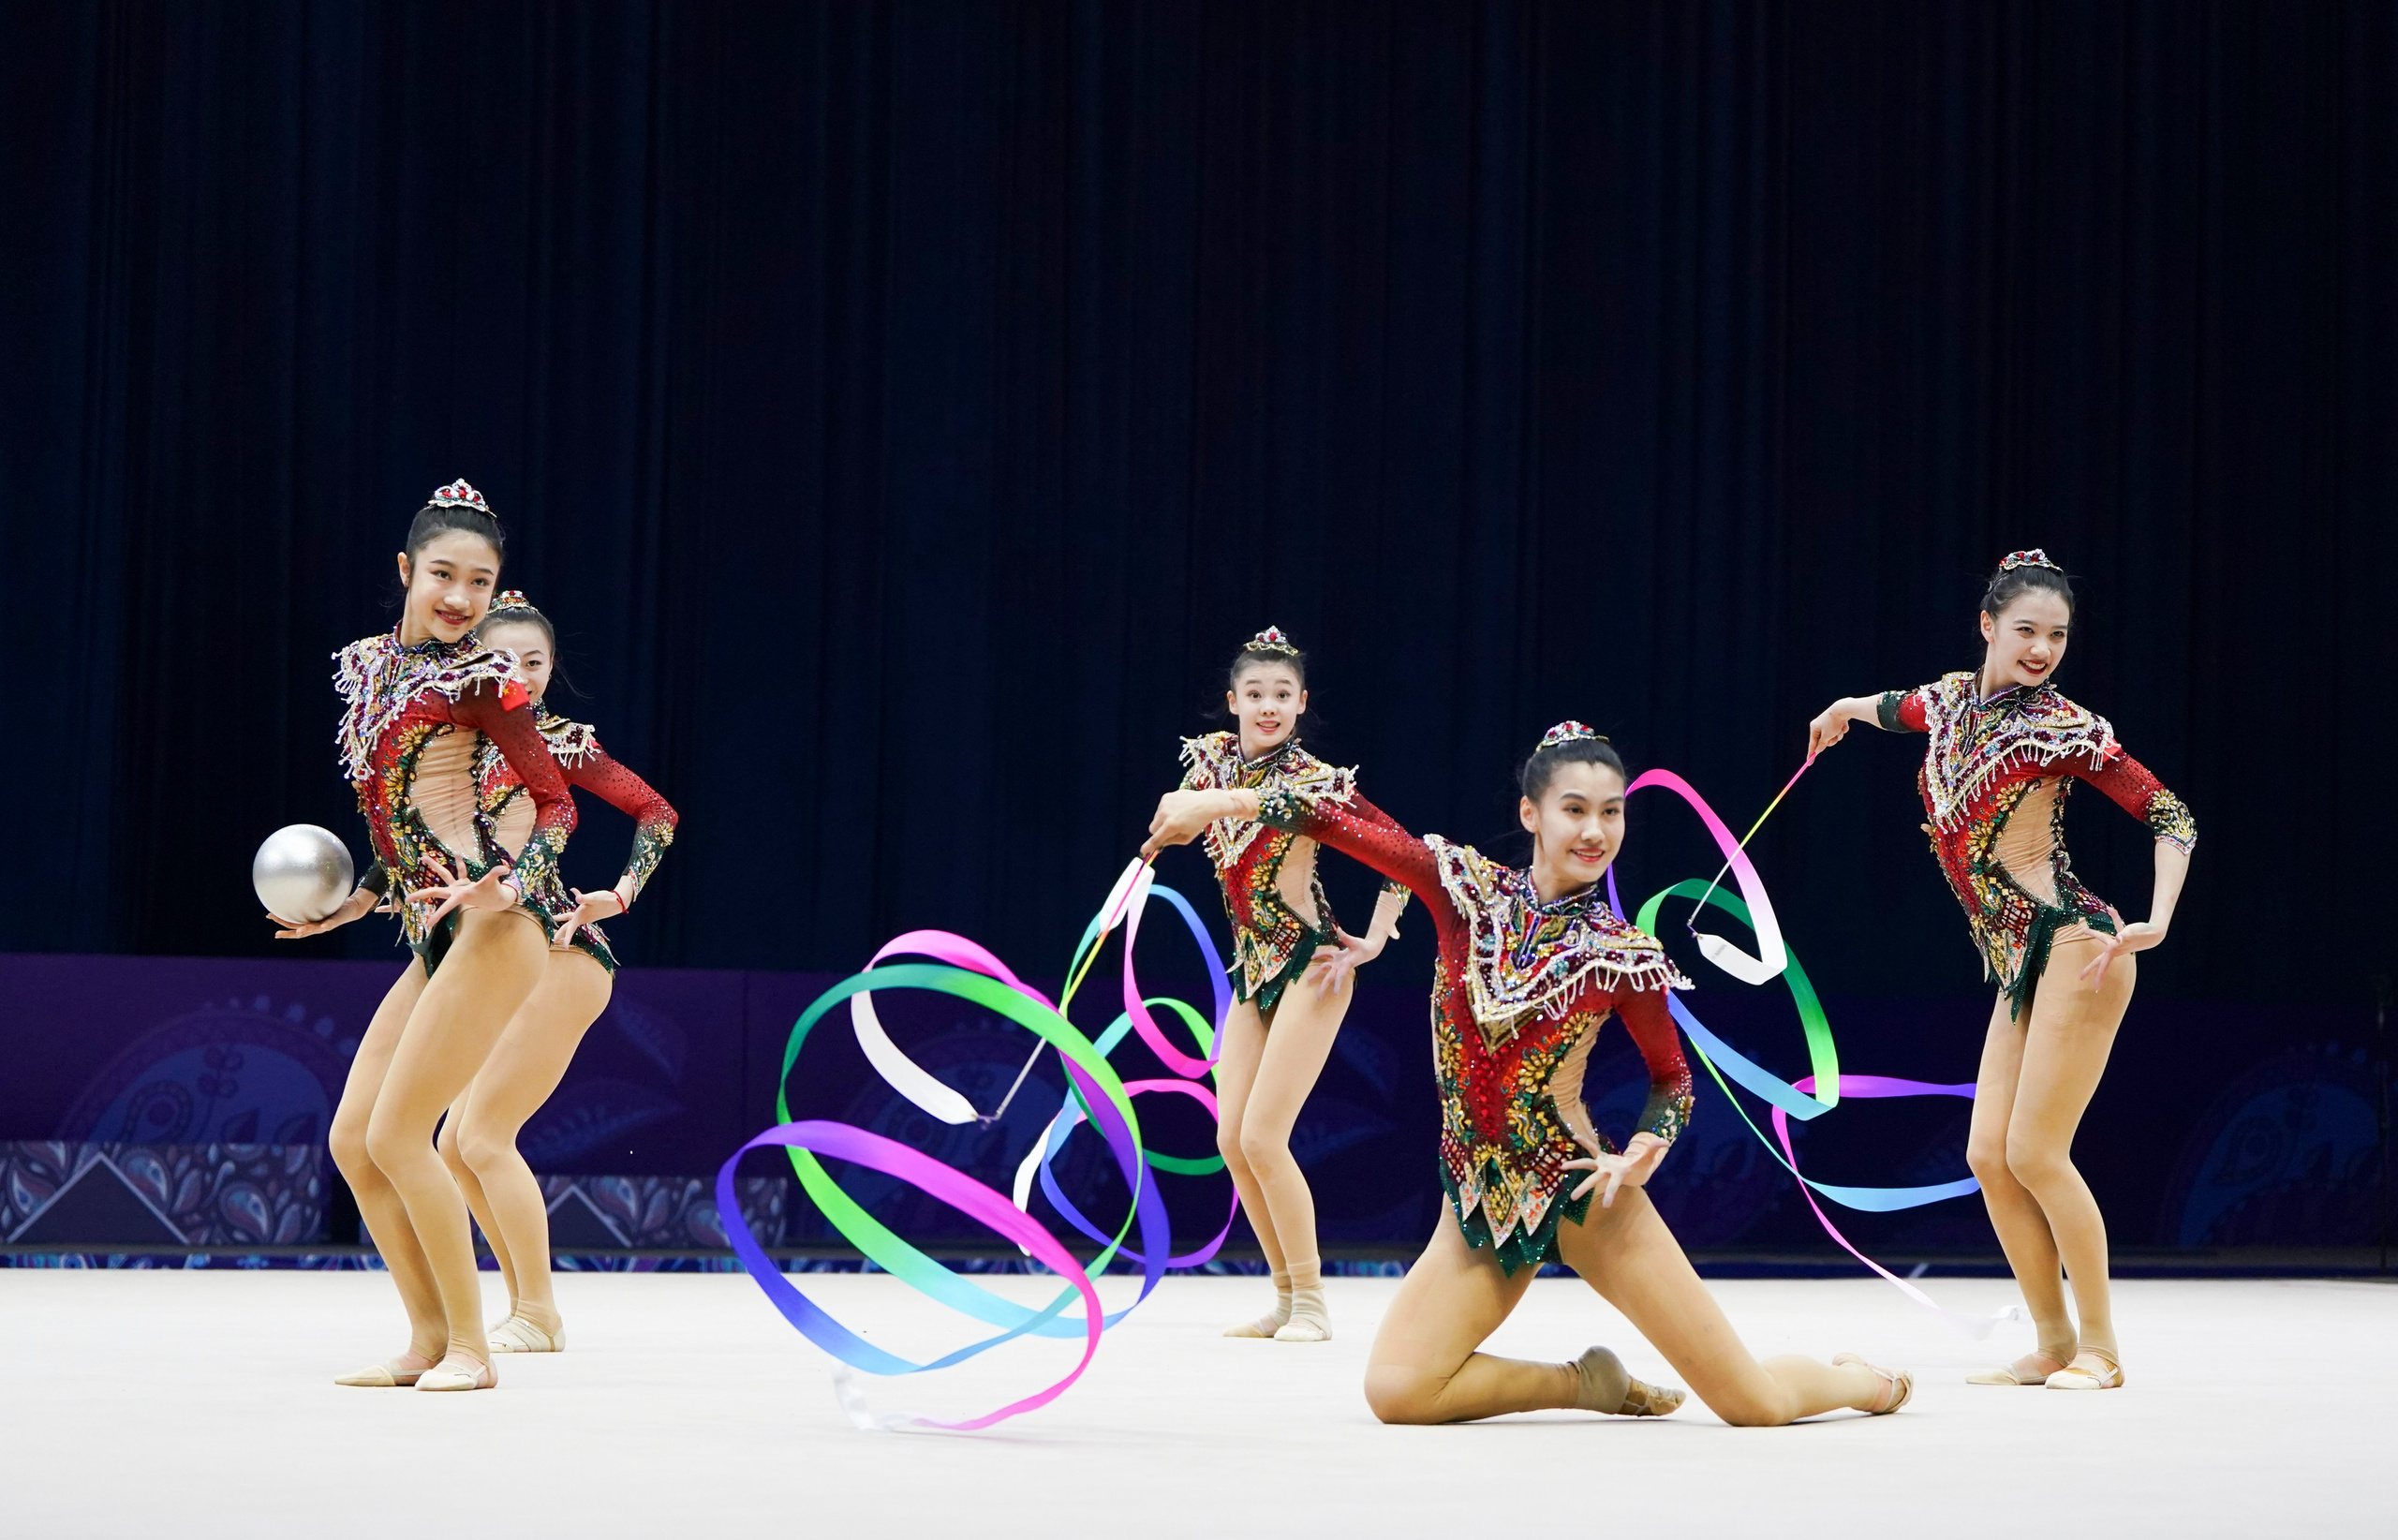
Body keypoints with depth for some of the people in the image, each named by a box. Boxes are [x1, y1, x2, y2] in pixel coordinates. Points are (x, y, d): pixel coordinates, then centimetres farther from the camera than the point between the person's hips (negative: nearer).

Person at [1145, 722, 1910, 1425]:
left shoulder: (1621, 954, -5)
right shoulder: (1468, 886, -2)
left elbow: (1672, 1076, 7)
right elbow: (1353, 827, -13)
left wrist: (1645, 1151, -12)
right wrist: (1230, 801, -25)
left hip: (1581, 1194, -2)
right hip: (1479, 1203, 3)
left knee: (1760, 1405, -6)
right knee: (1394, 1391, -18)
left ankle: (1861, 1379, 33)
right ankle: (1588, 1383, 7)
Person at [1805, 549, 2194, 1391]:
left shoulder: (2061, 726, -10)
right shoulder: (1952, 698, 9)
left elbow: (2170, 816, -12)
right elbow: (1895, 709, 34)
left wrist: (2156, 921, -25)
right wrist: (1840, 712, 53)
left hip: (2074, 948, -7)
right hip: (2021, 965, 7)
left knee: (2035, 1153, -9)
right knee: (1988, 1156, 3)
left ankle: (2100, 1348, 2)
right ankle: (2052, 1344, 12)